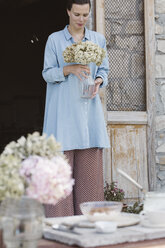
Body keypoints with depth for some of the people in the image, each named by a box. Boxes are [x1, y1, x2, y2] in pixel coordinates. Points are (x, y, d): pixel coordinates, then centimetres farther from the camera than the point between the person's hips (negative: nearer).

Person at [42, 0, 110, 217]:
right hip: (63, 111, -3)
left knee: (90, 166, 0)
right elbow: (47, 73, 2)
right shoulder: (55, 39, 5)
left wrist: (98, 81, -6)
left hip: (89, 109, 3)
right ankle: (60, 221, -2)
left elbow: (104, 70, 16)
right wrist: (70, 69, -16)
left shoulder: (98, 39, 13)